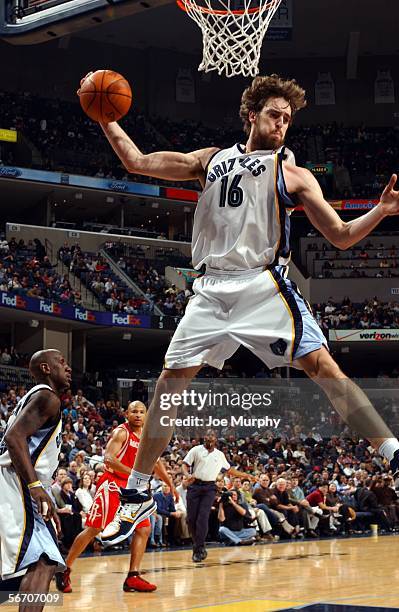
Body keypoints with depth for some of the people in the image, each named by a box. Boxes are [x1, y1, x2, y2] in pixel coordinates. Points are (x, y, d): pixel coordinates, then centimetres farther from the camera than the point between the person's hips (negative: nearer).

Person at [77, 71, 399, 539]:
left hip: (264, 285, -3)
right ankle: (137, 492, 15)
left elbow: (341, 236, 2)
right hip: (211, 289, 3)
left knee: (321, 365, -18)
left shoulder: (292, 174, 6)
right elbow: (137, 161, 18)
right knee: (170, 382, 3)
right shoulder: (211, 159, 16)